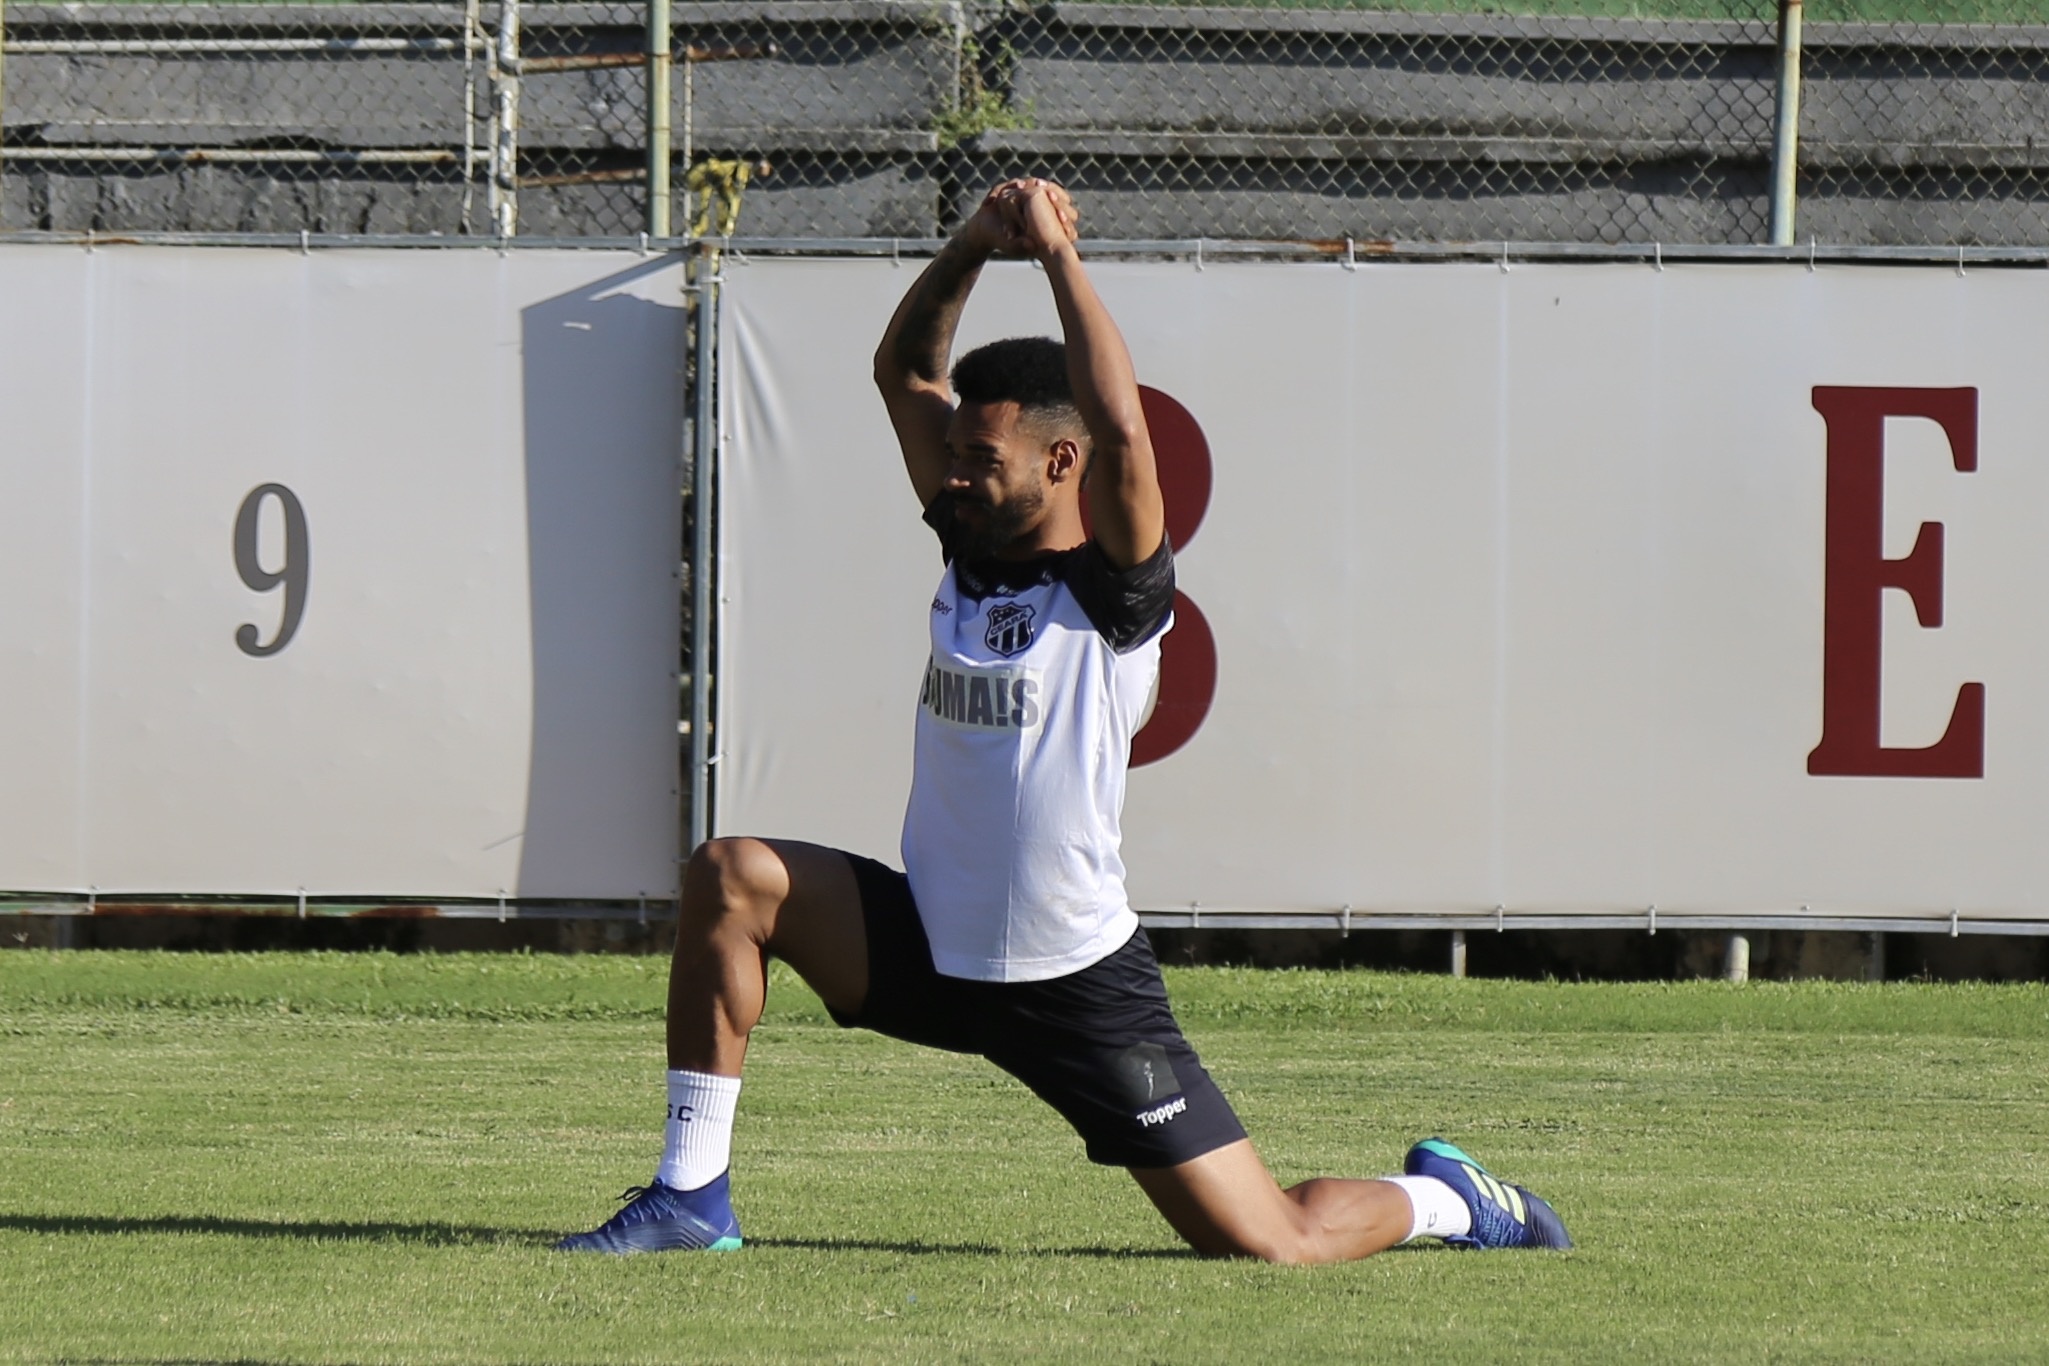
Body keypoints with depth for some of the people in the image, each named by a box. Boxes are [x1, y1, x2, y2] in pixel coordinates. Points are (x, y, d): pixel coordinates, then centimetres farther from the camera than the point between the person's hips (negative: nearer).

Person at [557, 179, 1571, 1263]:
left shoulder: (1115, 593, -13)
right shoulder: (971, 554, 5)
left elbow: (1121, 431, -31)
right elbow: (902, 369, 10)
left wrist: (1057, 252, -24)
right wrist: (976, 245, -6)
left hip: (1081, 989, -6)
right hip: (930, 951, 6)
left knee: (1267, 1244, -8)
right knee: (730, 877, -15)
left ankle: (1441, 1198, 26)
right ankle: (692, 1196, -10)